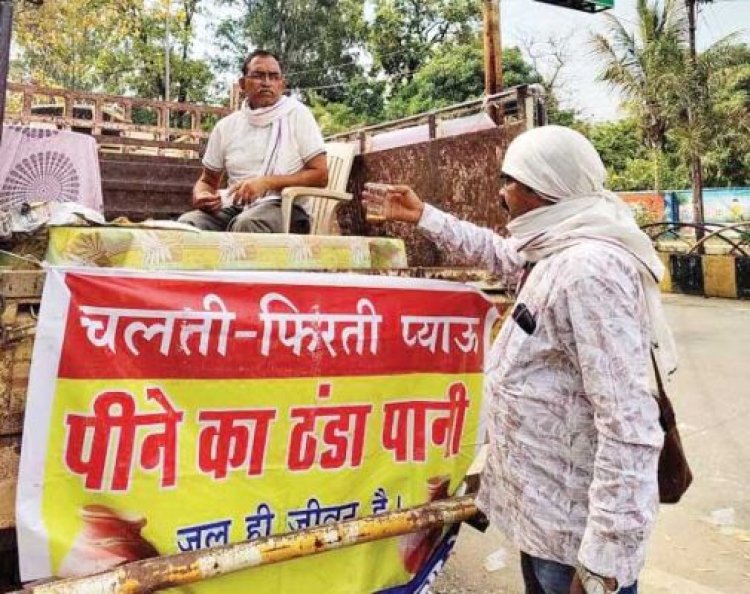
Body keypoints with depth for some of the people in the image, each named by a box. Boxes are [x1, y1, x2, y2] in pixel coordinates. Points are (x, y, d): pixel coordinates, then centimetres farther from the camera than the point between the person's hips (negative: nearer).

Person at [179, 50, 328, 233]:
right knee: (186, 224, -27)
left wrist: (268, 182, -17)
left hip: (283, 208, -3)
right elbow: (207, 180, 21)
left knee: (246, 224, -36)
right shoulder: (226, 126, 12)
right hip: (235, 209, 3)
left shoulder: (297, 114, 1)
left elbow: (320, 175, -5)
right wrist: (200, 196, -5)